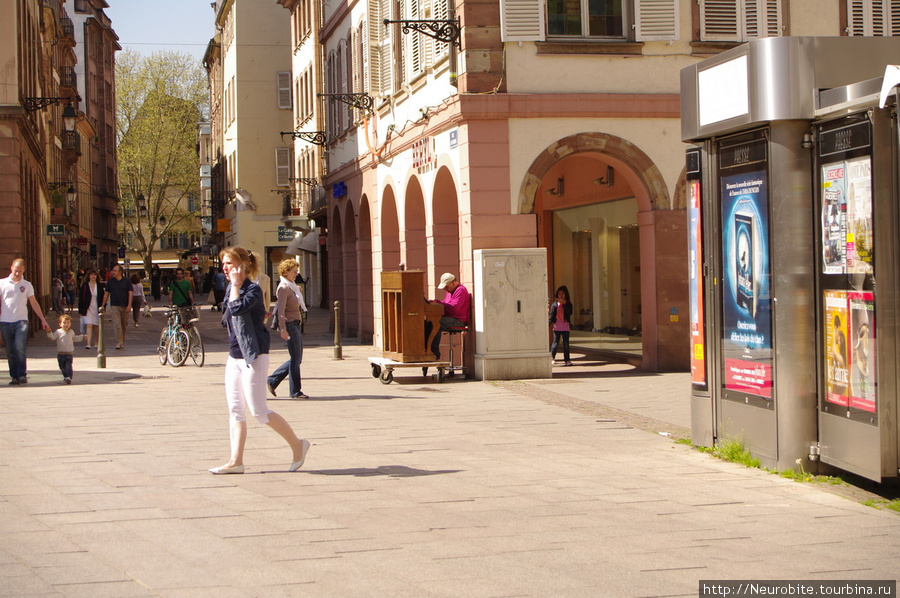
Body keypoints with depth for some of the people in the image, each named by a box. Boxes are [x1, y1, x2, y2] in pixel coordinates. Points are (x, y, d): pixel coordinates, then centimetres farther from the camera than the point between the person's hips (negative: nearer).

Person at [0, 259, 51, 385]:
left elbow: (34, 303, 13)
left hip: (21, 321, -1)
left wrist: (43, 320, 11)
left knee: (20, 347, -17)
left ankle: (22, 374, -10)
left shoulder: (27, 285, 9)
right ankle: (14, 376, 10)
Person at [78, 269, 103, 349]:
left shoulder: (99, 286, 6)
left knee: (97, 327, 10)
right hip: (88, 309, -2)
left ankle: (97, 343, 24)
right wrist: (81, 310, -3)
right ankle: (88, 343, -19)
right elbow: (81, 298, 2)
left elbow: (102, 298, 10)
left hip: (97, 309, 2)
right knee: (89, 326, -13)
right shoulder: (84, 286, 1)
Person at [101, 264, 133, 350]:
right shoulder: (110, 281, 5)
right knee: (117, 325, -12)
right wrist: (103, 305, 7)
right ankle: (119, 343, -15)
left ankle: (122, 342, 24)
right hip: (114, 306, 0)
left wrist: (129, 305, -11)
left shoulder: (126, 281, 1)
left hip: (125, 306, 0)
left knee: (124, 325, 9)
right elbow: (106, 294, 10)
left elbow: (130, 293, -1)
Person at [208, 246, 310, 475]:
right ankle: (236, 461, 5)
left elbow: (237, 308, -31)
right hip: (235, 357, 9)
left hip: (253, 357, -9)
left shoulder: (253, 289, -14)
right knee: (235, 410, 4)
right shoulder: (230, 289, 12)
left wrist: (236, 285, -19)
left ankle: (297, 444, 7)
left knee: (258, 411, -7)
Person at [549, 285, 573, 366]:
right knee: (556, 343, -1)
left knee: (566, 343, 0)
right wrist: (550, 322, -13)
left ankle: (567, 360, 6)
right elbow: (552, 314, 2)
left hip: (565, 326, 1)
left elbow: (570, 312, -12)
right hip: (556, 326, -1)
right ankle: (552, 357, 22)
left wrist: (564, 303, -16)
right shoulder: (555, 304, 4)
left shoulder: (568, 304, 5)